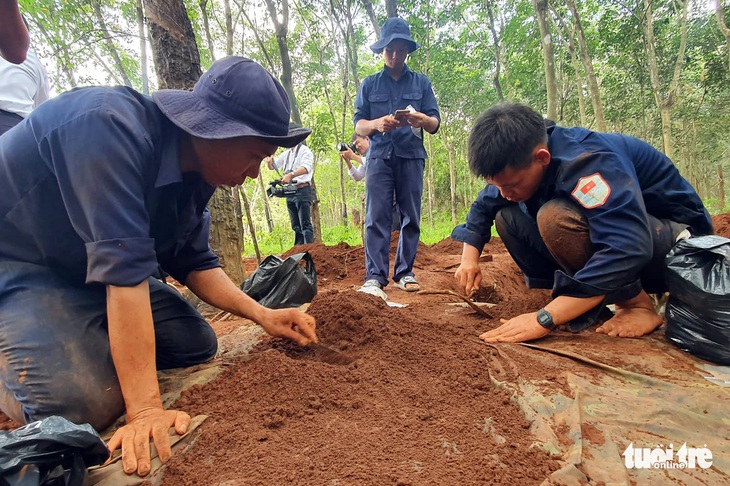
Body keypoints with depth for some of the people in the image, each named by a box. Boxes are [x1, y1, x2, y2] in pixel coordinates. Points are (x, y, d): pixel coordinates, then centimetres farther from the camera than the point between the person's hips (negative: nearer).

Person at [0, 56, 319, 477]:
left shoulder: (194, 173, -6)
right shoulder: (110, 127, -31)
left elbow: (194, 262, 4)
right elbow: (124, 268, -37)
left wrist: (262, 315, -8)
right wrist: (146, 409, -35)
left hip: (90, 271, 8)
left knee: (197, 345, 1)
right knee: (86, 401, -26)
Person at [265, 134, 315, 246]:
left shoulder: (304, 150, -3)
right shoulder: (286, 154, 20)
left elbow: (306, 168, -20)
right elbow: (273, 166, 28)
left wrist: (290, 175, -35)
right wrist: (269, 160, 3)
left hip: (302, 190, -8)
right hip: (290, 193, 8)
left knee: (305, 224, -12)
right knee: (296, 226, 9)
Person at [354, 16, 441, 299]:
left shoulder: (421, 83, 13)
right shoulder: (369, 84, 14)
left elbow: (435, 124, 6)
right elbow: (358, 124, 8)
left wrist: (420, 119, -18)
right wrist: (375, 124, -14)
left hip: (411, 157, 1)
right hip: (379, 157, 0)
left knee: (411, 217, 0)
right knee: (377, 216, -9)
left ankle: (405, 273, 8)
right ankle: (375, 276, -10)